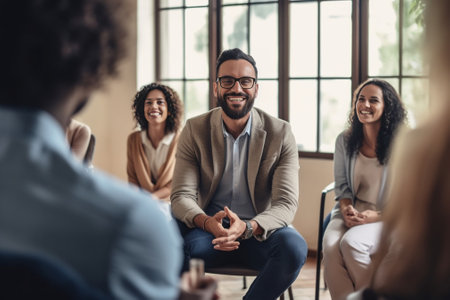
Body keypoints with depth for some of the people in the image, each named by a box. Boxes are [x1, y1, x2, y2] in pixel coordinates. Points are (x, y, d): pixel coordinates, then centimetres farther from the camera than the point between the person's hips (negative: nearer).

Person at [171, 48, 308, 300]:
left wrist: (247, 227, -33)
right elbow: (182, 196, -7)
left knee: (294, 246, -32)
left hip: (259, 233, 0)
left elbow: (286, 203, -11)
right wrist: (207, 222, -31)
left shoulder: (280, 133, -4)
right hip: (208, 230, 0)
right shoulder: (195, 130, -1)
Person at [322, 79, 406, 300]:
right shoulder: (345, 141, 7)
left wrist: (375, 216, -17)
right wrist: (346, 209, -9)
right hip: (352, 212, 4)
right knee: (330, 245, -29)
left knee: (351, 243, -32)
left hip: (388, 218, -3)